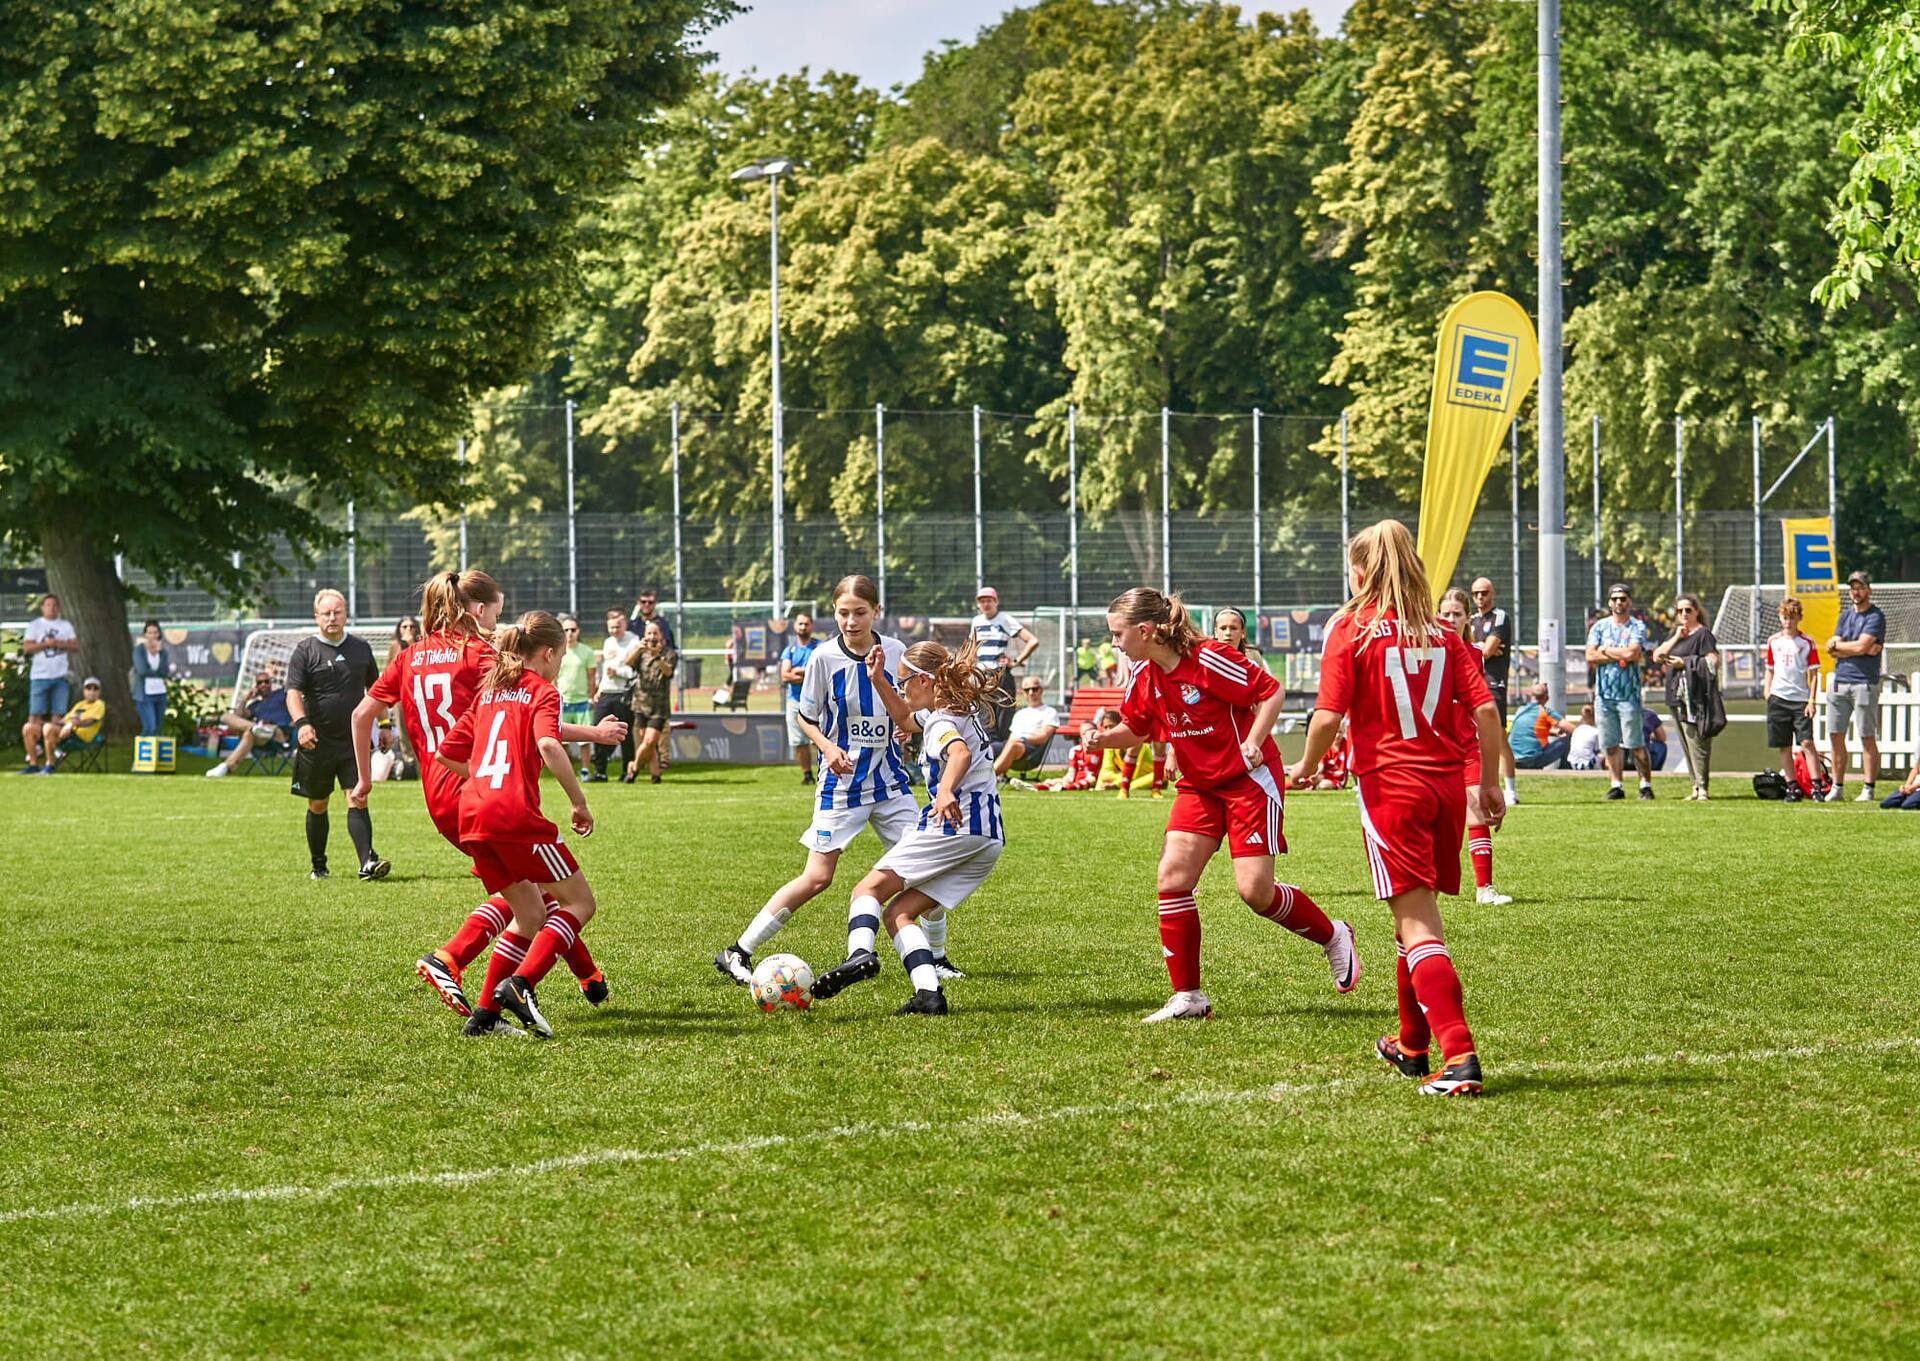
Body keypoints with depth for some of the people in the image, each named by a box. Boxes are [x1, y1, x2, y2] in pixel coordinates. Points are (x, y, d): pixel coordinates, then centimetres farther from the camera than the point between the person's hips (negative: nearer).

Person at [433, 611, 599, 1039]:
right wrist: (579, 803, -13)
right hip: (515, 814, -7)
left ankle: (485, 1014, 9)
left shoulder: (488, 693, 22)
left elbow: (446, 754, 23)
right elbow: (548, 746, -19)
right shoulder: (543, 692, 1)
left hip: (471, 815, 7)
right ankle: (520, 983, -14)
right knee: (579, 903, 4)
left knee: (531, 915, 18)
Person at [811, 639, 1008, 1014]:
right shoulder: (963, 711, 25)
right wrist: (878, 680, 32)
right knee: (898, 912, 8)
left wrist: (945, 791, -49)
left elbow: (960, 754, -30)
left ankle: (859, 953, -35)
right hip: (989, 838, 9)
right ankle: (929, 994, -12)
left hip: (953, 827, -9)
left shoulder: (942, 722, -5)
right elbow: (906, 720, 44)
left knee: (870, 888, -6)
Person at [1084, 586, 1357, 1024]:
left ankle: (1333, 938, 17)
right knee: (1173, 877, -8)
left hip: (1249, 779, -7)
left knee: (1255, 890, -12)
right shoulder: (1142, 676, 0)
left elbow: (1270, 692, -15)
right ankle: (1187, 997, -1)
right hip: (1199, 786, 7)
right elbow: (1136, 728, 15)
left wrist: (1252, 742, -26)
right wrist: (1103, 738, -5)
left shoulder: (1208, 660, -22)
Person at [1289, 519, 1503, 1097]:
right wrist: (1491, 785, 11)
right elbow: (1485, 710, 2)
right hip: (1448, 784, 5)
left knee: (1418, 925, -9)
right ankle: (1411, 1045, 35)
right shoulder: (1440, 633, 9)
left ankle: (1459, 1057, -22)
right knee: (1416, 916, 22)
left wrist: (1306, 764, 8)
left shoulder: (1351, 629, -3)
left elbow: (1328, 717, -11)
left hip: (1389, 785, -5)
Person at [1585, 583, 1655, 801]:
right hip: (1604, 693, 4)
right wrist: (1621, 656, -7)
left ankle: (1646, 784, 0)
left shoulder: (1638, 626, 1)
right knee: (1610, 744, 4)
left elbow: (1633, 653, -15)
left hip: (1628, 693, -4)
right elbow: (1591, 657, -1)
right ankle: (1616, 785, 10)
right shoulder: (1599, 626, 11)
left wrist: (1606, 650, -3)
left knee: (1635, 744, -6)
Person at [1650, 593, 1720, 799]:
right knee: (1686, 743, 8)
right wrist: (1676, 637, 1)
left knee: (1696, 741, -12)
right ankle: (1697, 785, 11)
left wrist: (1684, 663, -12)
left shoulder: (1703, 634, -3)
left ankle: (1702, 787, -14)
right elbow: (1657, 656, 11)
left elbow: (1712, 661, -13)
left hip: (1694, 695, -8)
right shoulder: (1674, 634, 20)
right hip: (1676, 695, 8)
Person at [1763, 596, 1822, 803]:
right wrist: (1767, 694, 7)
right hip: (1778, 698, 3)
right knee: (1784, 746, 4)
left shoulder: (1807, 642, 1)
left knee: (1807, 743, -12)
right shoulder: (1773, 642, 10)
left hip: (1800, 699, -3)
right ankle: (1792, 787, 10)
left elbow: (1813, 674, 0)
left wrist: (1811, 701, -8)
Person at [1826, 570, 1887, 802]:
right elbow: (1833, 652, 6)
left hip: (1865, 683, -6)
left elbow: (1862, 646, -15)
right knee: (1836, 737, 5)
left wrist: (1836, 644, 0)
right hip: (1839, 682, 6)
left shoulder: (1876, 616, -3)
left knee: (1867, 738, -4)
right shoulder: (1845, 615, 16)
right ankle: (1836, 788, 10)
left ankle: (1868, 789, -3)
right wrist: (1862, 649, -7)